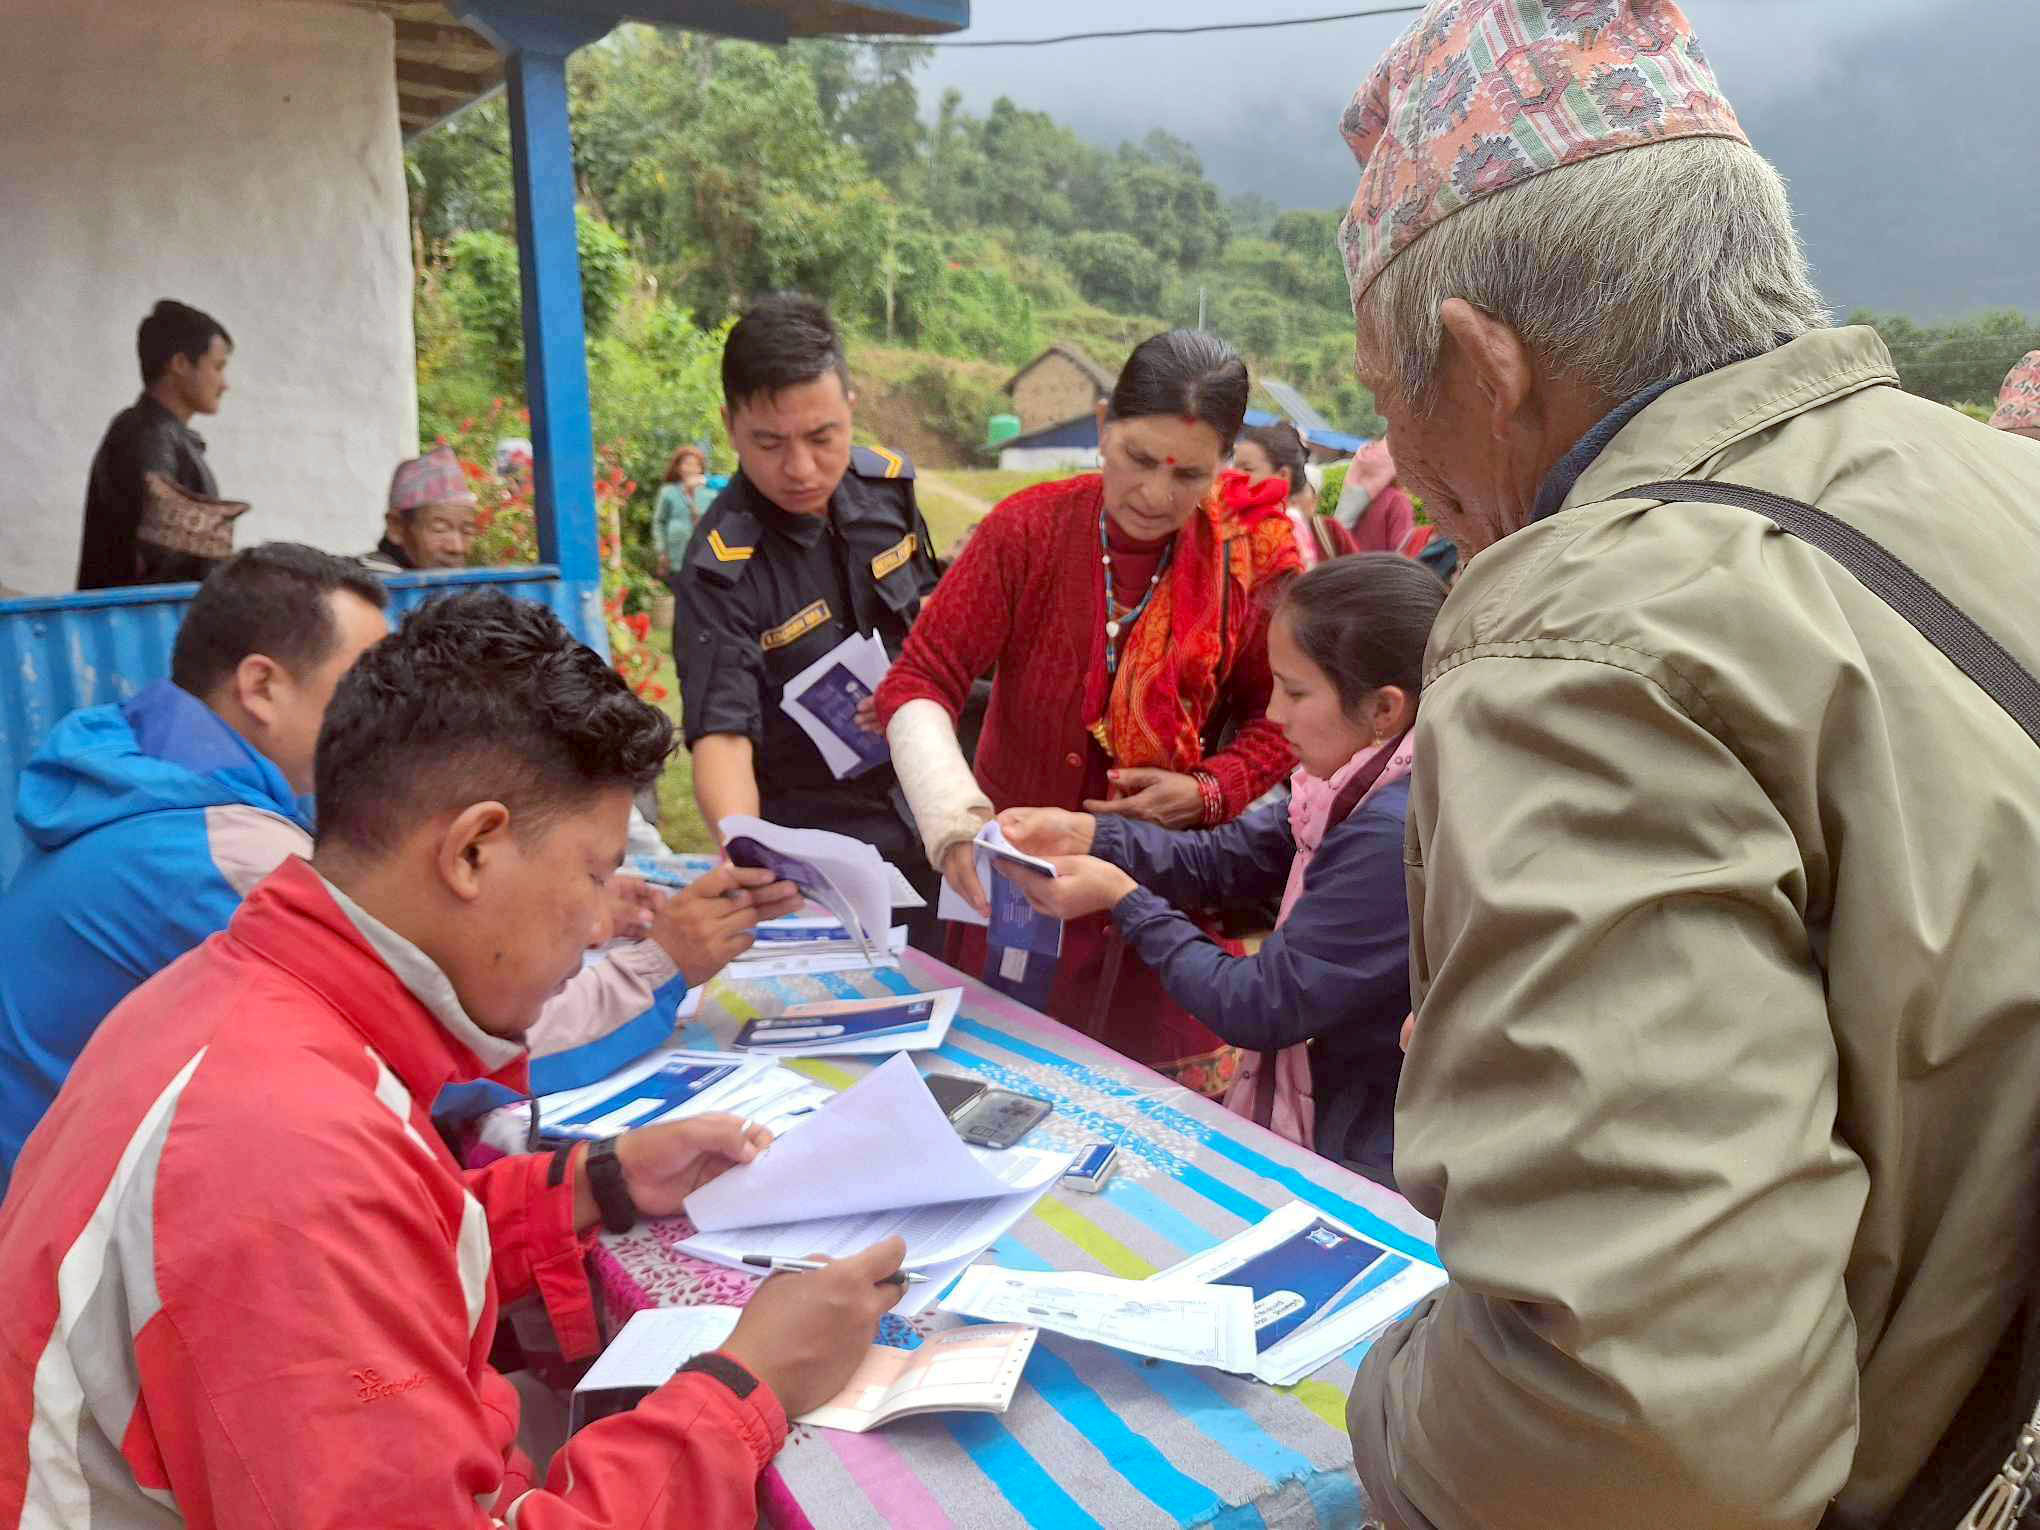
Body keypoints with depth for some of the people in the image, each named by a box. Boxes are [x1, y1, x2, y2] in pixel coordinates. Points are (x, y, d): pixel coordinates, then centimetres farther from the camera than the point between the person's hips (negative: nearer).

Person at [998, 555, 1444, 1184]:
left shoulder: (1394, 838, -29)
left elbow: (1257, 1008, -21)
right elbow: (1223, 859, 7)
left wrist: (1123, 898, -11)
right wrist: (1085, 834, -5)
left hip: (1360, 1158, -8)